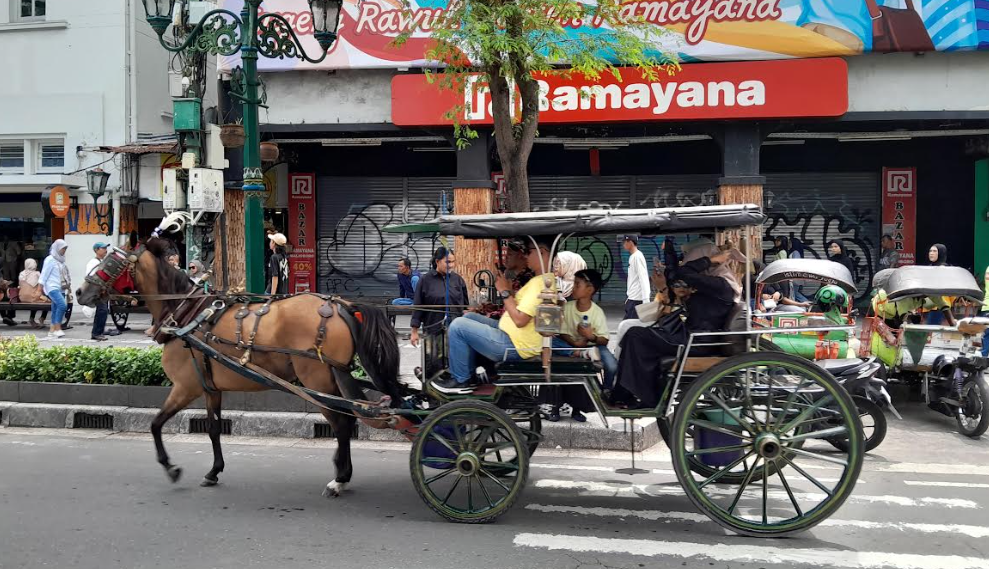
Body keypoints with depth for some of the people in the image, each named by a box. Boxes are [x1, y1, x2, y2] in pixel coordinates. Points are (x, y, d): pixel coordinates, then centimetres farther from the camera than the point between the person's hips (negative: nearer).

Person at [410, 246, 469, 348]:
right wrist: (414, 332, -1)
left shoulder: (458, 279, 6)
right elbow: (418, 307, 0)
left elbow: (466, 304, 12)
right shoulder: (425, 280, -2)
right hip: (434, 330, -2)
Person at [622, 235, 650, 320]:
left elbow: (643, 278, -19)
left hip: (636, 298, -10)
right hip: (632, 297, 10)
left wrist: (646, 300, -24)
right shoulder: (632, 256, 15)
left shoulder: (638, 256, -13)